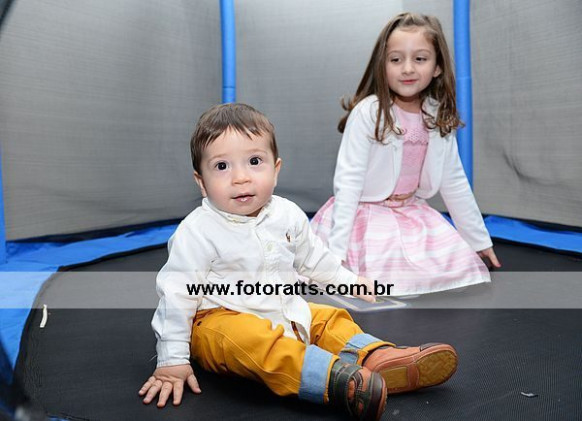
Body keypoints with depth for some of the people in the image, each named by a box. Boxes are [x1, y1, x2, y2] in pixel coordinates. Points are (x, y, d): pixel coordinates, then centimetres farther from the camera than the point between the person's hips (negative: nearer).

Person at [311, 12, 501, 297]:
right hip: (366, 215, -5)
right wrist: (337, 248, -24)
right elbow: (348, 180, -19)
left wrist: (479, 239, 14)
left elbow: (454, 183, 9)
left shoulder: (439, 118, -1)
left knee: (462, 264, -4)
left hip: (413, 215, 6)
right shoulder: (368, 112, -17)